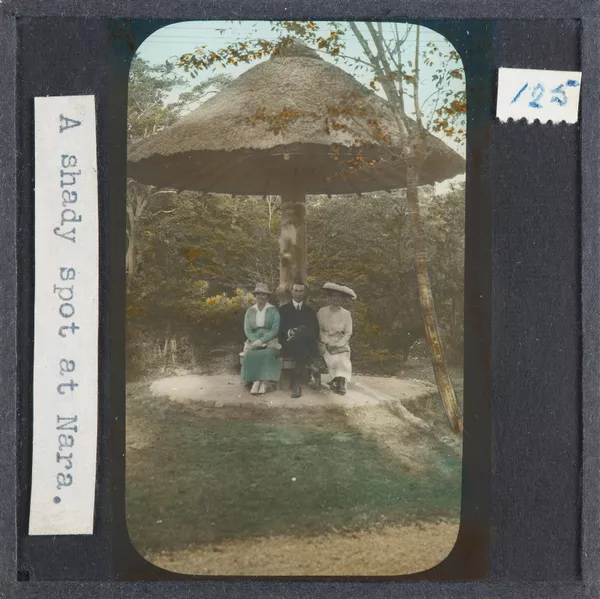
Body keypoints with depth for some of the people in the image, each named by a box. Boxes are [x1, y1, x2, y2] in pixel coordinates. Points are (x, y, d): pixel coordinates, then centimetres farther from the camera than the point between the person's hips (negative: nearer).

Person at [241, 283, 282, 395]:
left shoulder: (273, 310, 3)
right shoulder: (250, 311, 11)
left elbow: (275, 330, -6)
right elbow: (247, 330, 4)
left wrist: (261, 340, -18)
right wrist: (257, 341, -14)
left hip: (270, 341, -2)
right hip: (254, 341, 2)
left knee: (268, 354, -35)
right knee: (249, 355, -31)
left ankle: (264, 382, -31)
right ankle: (256, 381, -27)